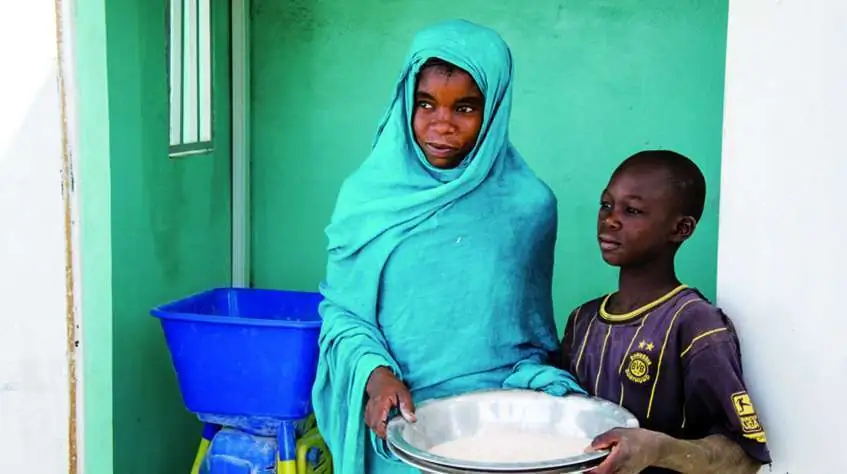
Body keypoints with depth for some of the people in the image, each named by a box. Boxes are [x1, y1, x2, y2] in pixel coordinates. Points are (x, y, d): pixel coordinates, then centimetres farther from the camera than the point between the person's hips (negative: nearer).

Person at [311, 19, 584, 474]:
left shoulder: (528, 203, -4)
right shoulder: (367, 193, -4)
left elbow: (531, 327, 4)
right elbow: (340, 310, 1)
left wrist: (538, 385, -14)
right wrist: (374, 373, -16)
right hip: (392, 424, 1)